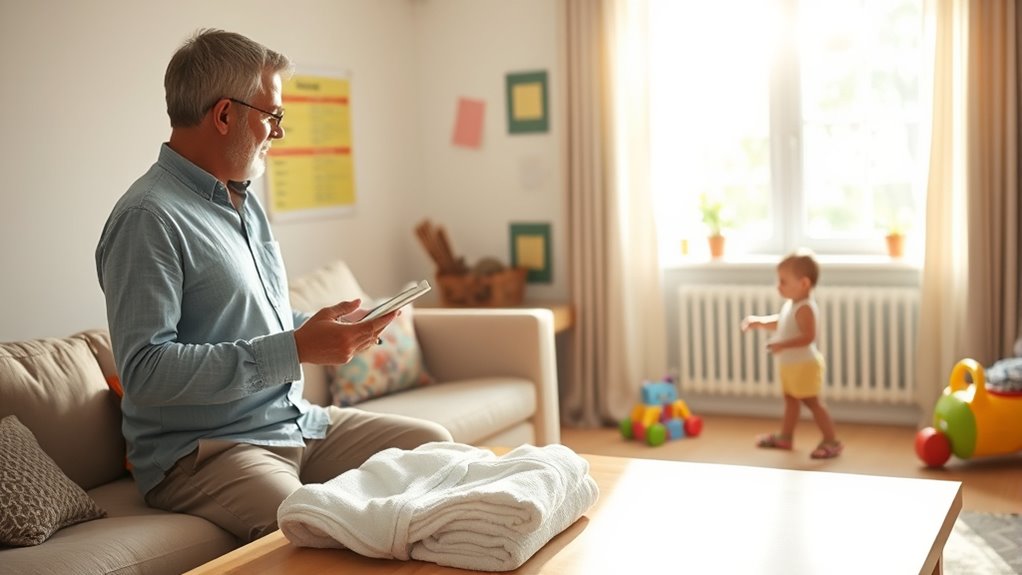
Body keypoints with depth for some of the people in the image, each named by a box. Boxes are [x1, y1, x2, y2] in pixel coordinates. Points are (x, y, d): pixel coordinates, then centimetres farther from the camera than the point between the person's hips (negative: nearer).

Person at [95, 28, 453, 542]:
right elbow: (143, 370, -24)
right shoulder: (147, 218, -16)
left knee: (433, 444, 3)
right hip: (200, 451, -9)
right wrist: (295, 351, -25)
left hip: (296, 421, 9)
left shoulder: (244, 201, 15)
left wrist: (323, 326, 6)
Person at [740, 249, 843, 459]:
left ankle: (831, 442, 2)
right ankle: (785, 437, 34)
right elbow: (779, 323, 21)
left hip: (804, 365, -10)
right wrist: (759, 322, 9)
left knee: (812, 402, -5)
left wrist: (783, 345, -37)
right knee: (790, 400, 20)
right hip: (789, 365, 10)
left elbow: (808, 337, -32)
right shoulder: (790, 304, 5)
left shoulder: (805, 308, -26)